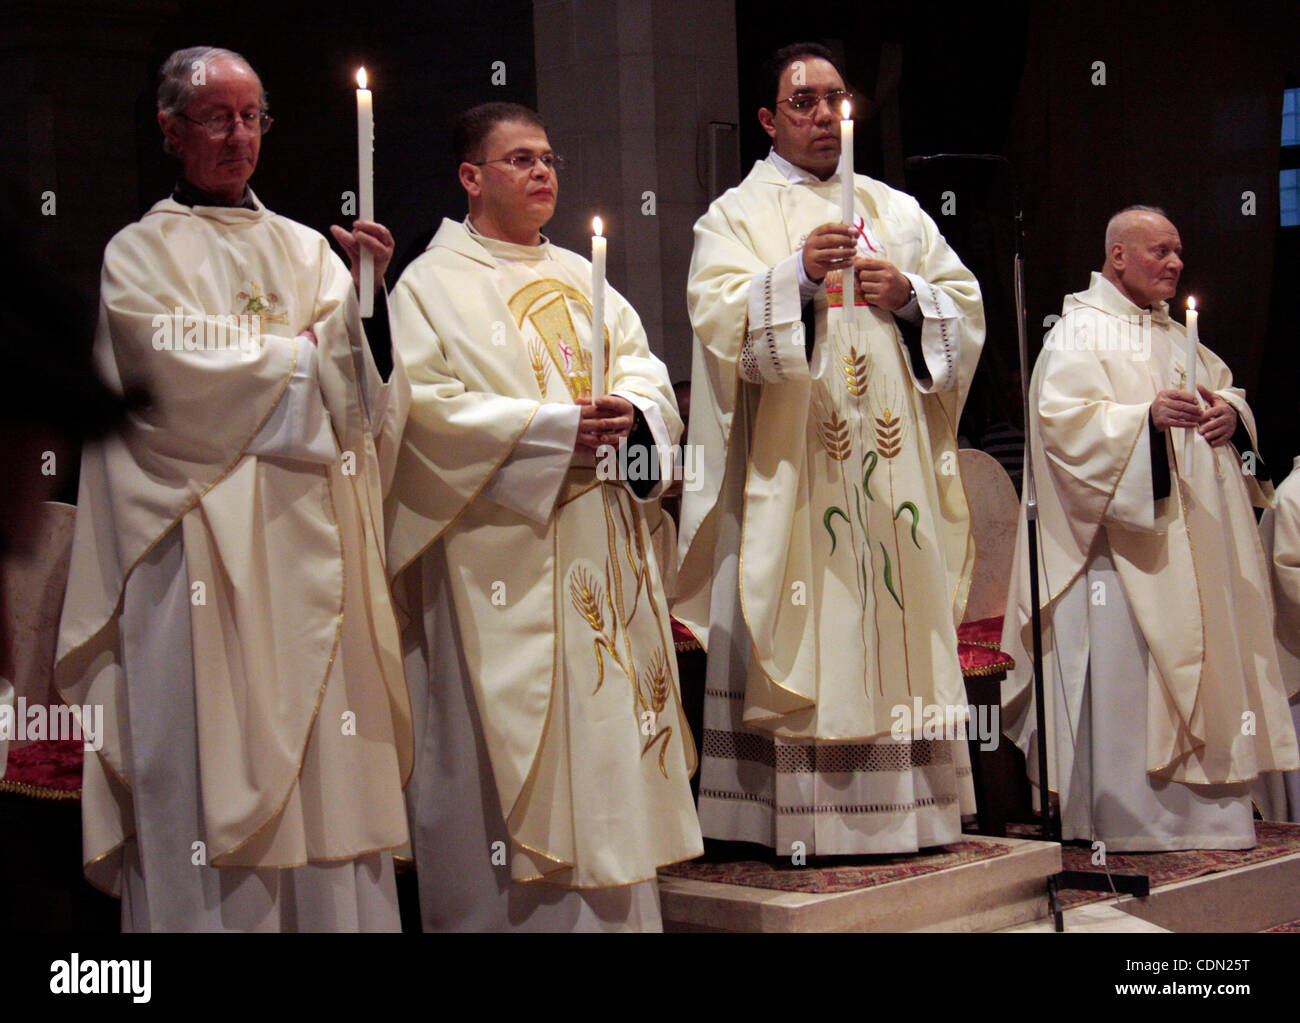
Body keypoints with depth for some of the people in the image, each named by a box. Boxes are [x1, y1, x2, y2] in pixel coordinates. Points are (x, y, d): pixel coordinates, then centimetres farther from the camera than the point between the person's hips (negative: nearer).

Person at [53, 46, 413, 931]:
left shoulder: (305, 250, 18)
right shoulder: (140, 253, 7)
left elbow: (356, 387, 6)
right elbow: (180, 374, -9)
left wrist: (372, 297, -13)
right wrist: (300, 355, 3)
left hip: (313, 543, 4)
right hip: (207, 547, -4)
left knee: (330, 763, -1)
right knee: (213, 768, -7)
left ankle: (340, 913, 4)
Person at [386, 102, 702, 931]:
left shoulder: (581, 279, 20)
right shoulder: (433, 285, 0)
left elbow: (643, 363, 13)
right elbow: (427, 404, -11)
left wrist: (632, 413, -10)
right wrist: (553, 429, -18)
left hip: (600, 551, 6)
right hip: (501, 560, -6)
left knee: (606, 736, 7)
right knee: (507, 759, -6)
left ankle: (614, 912, 15)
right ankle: (508, 912, 3)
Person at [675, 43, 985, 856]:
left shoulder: (898, 212, 17)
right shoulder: (736, 216, 5)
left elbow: (966, 309, 14)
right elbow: (720, 318, -12)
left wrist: (908, 296, -6)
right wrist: (798, 274, -27)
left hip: (895, 468, 4)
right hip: (790, 474, -4)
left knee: (901, 620, 4)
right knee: (799, 636, -8)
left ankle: (905, 805, 11)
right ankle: (797, 817, -5)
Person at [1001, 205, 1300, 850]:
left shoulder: (1176, 336, 22)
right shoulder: (1080, 331, -4)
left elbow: (1224, 386, 24)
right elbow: (1065, 417, -16)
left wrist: (1229, 411, 0)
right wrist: (1147, 416, -28)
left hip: (1193, 538, 9)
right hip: (1122, 536, -9)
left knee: (1199, 656, 8)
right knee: (1126, 663, -11)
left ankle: (1200, 808, 15)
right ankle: (1128, 819, -7)